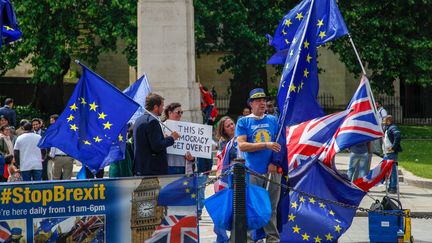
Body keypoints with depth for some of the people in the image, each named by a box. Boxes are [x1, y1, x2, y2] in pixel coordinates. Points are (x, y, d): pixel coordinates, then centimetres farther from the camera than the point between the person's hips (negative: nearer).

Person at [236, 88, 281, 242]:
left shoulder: (273, 120, 11)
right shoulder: (243, 122, 3)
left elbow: (279, 143, 10)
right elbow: (242, 145, -8)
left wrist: (274, 162, -6)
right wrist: (266, 145, -17)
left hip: (272, 171, 2)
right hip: (252, 172, -2)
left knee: (271, 207, 5)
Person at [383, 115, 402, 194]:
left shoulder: (393, 128, -11)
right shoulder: (386, 128, 20)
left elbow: (398, 136, -27)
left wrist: (393, 147, -25)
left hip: (392, 152, -11)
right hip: (387, 153, 11)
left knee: (393, 170, -9)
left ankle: (393, 187, -8)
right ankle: (390, 187, 19)